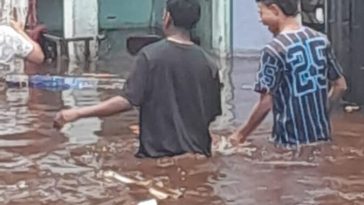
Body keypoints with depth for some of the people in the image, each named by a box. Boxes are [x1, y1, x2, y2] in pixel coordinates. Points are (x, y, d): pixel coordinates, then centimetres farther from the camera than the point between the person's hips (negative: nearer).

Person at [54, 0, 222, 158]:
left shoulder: (150, 54, -10)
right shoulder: (207, 63, 1)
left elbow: (127, 101, -16)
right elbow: (212, 114, 7)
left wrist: (78, 113, -12)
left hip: (158, 153, -3)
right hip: (197, 155, 3)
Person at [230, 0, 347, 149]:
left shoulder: (274, 50, -15)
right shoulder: (321, 40, 3)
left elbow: (266, 103, -15)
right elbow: (340, 85, 11)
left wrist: (241, 134, -3)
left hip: (291, 142, -6)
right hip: (322, 136, 6)